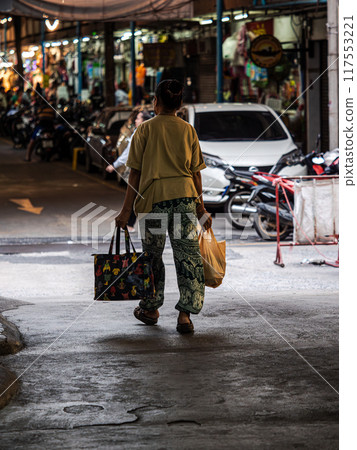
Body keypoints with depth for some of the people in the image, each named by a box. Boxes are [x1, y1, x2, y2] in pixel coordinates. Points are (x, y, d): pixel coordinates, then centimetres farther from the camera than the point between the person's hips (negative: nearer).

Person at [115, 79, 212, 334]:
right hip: (185, 196, 1)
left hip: (154, 198, -1)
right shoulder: (188, 130, 7)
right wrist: (200, 207, 15)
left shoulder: (145, 130, 0)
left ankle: (151, 308, 27)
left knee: (153, 254, 13)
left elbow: (135, 173, -2)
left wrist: (127, 210, 1)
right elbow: (196, 172, 8)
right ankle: (185, 313, -6)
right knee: (188, 255, 2)